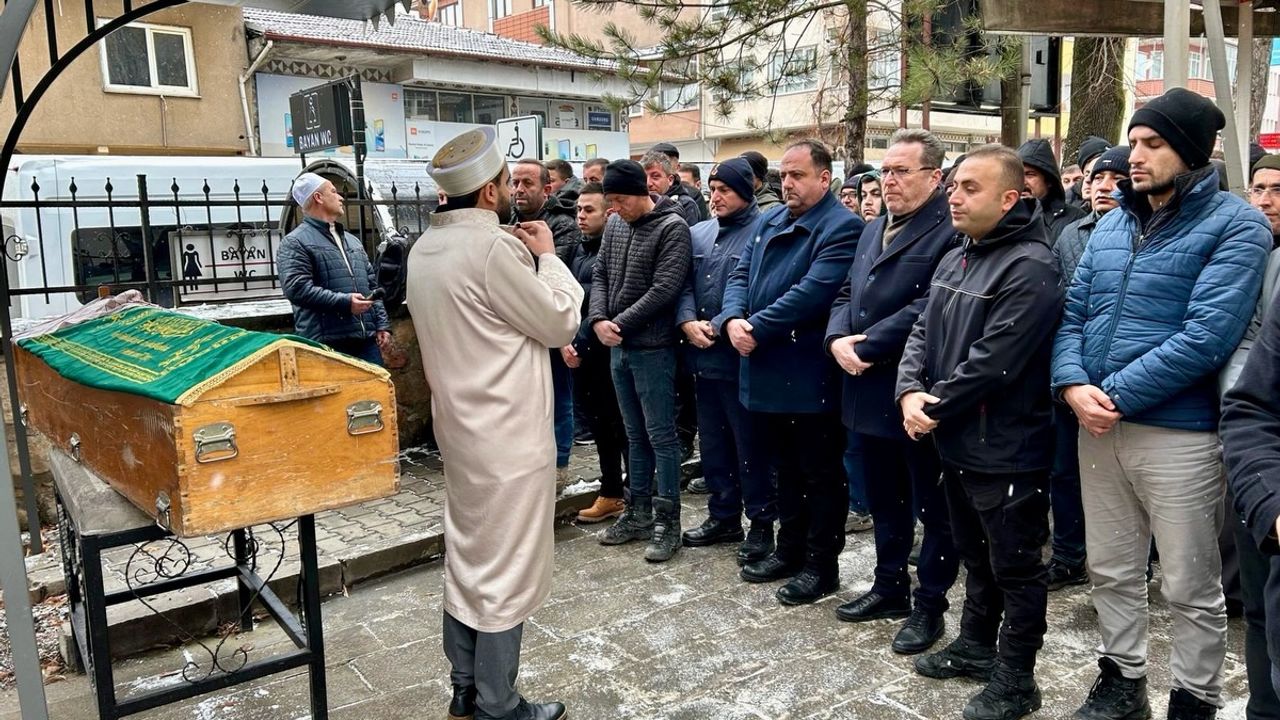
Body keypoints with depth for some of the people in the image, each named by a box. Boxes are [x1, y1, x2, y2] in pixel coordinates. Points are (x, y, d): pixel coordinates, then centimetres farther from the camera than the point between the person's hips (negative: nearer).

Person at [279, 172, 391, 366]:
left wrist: (382, 325, 11)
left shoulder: (352, 240, 23)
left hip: (366, 339, 7)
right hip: (326, 344, -7)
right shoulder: (294, 243, -1)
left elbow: (372, 286, 22)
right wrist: (344, 302, -19)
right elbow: (296, 288, -14)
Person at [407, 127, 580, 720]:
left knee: (468, 556, 18)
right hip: (507, 433, -9)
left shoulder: (426, 248, 7)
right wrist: (547, 255, 0)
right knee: (505, 567, 3)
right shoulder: (493, 246, -21)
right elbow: (559, 322, -12)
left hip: (462, 425, 9)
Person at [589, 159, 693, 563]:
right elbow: (599, 274, 11)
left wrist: (620, 323, -15)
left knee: (661, 436, 0)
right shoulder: (614, 224, 10)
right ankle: (639, 514, 25)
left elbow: (664, 289, -18)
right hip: (618, 347, 7)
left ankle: (668, 523, 9)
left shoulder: (672, 227, -11)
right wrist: (598, 320, -6)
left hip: (653, 348, -7)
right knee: (635, 435, 15)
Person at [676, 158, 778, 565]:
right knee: (713, 440, 16)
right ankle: (724, 516, 30)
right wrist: (688, 322, -8)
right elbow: (684, 284, 9)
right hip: (703, 358, 7)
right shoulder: (699, 233, 13)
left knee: (750, 444, 2)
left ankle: (761, 522, 16)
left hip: (741, 357, -7)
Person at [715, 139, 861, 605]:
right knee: (785, 468, 20)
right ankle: (790, 550, 35)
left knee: (821, 474, 7)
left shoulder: (841, 228, -12)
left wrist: (756, 329, -20)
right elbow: (741, 275, 10)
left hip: (810, 375, -8)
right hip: (766, 371, 8)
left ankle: (821, 566, 20)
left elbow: (812, 292, -23)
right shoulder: (768, 222, 14)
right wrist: (732, 319, -10)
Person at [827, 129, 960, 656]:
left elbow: (929, 309, -23)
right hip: (869, 393, 8)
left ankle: (930, 605, 22)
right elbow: (846, 294, 14)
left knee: (933, 507, 8)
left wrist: (866, 347, -18)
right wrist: (838, 339, -5)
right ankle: (889, 587, 36)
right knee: (885, 500, 20)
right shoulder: (872, 230, 16)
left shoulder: (950, 232, -13)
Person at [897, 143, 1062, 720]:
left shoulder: (1029, 268, -20)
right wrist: (911, 391, -9)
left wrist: (936, 408, -15)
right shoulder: (955, 259, 10)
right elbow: (923, 333, 9)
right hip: (957, 442, 9)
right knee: (976, 556, 24)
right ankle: (975, 646, 42)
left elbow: (992, 361, -25)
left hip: (1006, 451, -9)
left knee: (1015, 567, 7)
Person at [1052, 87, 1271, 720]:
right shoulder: (1112, 224, 12)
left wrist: (1118, 396, -19)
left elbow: (1208, 335, -19)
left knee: (1191, 588, 9)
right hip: (1097, 426, 6)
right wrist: (1073, 384, -10)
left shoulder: (1235, 225, -7)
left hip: (1179, 431, -6)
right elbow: (1073, 312, 8)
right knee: (1111, 570, 18)